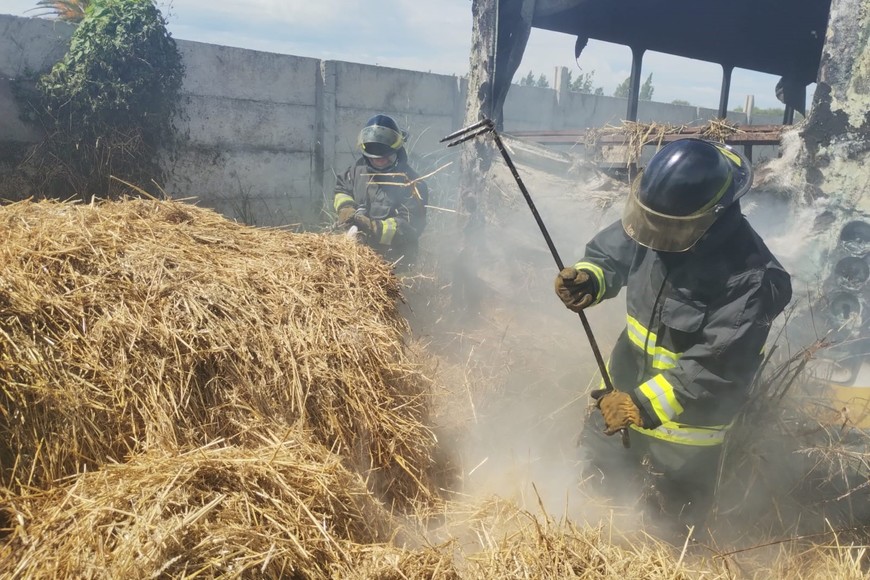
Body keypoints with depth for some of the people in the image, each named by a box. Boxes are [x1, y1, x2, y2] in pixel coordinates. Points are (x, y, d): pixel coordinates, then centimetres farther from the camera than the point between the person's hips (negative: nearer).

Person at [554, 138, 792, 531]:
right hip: (626, 385, 6)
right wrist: (588, 279, -25)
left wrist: (643, 404, -31)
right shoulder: (658, 220, -16)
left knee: (672, 520, 19)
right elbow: (610, 255, -2)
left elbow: (716, 368, -30)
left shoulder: (749, 278, -33)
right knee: (591, 473, 28)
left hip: (686, 415, -6)